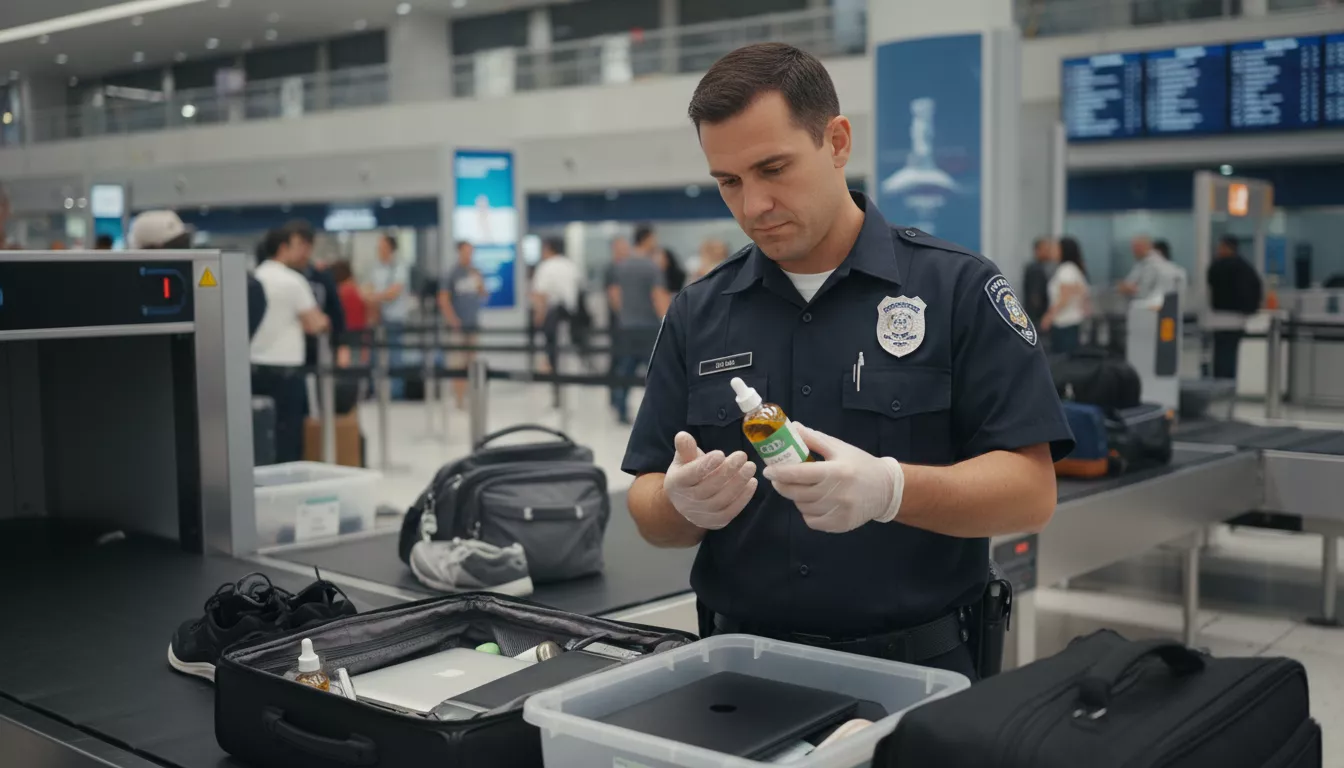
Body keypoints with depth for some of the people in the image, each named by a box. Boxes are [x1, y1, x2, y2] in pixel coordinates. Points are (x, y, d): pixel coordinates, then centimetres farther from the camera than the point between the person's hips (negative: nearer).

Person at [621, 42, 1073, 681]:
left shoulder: (957, 289, 0)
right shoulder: (698, 314, 10)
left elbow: (1031, 490, -5)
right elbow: (651, 515, 11)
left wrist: (889, 489, -22)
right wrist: (684, 503, -12)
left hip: (916, 669, -2)